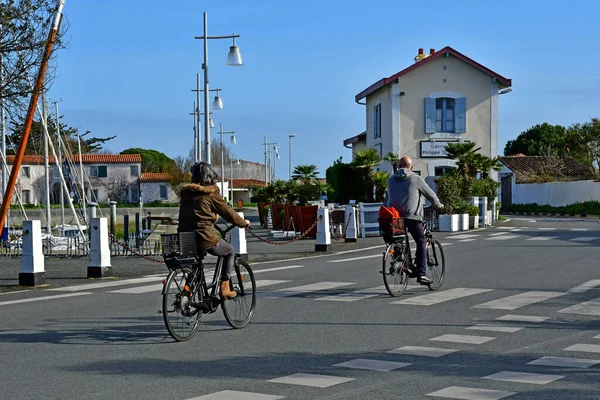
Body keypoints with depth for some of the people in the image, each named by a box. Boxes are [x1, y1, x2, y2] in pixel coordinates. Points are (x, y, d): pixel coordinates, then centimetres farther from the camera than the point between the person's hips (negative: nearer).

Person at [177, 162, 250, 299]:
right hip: (206, 237, -5)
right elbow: (228, 213, 1)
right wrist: (243, 223, 20)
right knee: (230, 252, 21)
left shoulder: (186, 192, 10)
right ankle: (224, 288, 14)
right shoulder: (212, 194, -5)